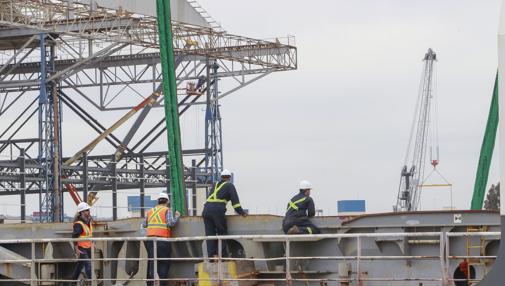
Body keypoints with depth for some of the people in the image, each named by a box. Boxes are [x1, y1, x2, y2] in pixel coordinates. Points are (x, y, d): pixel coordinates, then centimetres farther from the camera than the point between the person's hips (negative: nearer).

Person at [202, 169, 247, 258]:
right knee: (222, 233, 3)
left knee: (210, 234, 5)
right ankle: (222, 255, 0)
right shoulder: (229, 185, 10)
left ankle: (211, 255, -2)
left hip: (206, 209, 5)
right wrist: (241, 212, 6)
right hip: (218, 210, -5)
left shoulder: (216, 185, 28)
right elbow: (235, 200, 1)